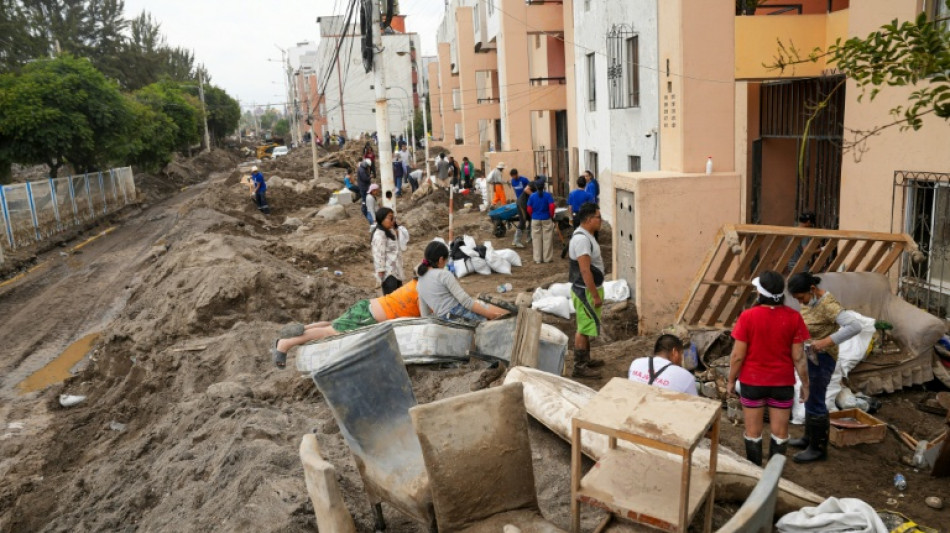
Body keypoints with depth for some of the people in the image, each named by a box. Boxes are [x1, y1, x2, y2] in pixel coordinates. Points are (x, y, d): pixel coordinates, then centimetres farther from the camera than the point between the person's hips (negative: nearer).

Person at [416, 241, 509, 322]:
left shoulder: (420, 282, 13)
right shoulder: (444, 275, -11)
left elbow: (425, 314, 17)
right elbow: (466, 301, -16)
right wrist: (488, 313, -11)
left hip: (447, 320, 8)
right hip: (461, 312, -8)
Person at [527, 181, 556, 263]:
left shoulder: (532, 196, -3)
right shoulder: (548, 195, -8)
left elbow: (529, 209, -2)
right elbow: (552, 207, -14)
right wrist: (551, 215, 2)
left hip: (535, 220, 2)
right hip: (546, 219, -2)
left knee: (536, 239, 8)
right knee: (547, 239, 6)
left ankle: (537, 258, 10)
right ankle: (547, 258, 9)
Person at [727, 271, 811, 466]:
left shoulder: (748, 316, -16)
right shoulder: (793, 317, -10)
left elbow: (738, 355, -12)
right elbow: (798, 357, -6)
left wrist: (731, 380, 3)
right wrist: (805, 383, 7)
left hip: (752, 382, -1)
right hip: (782, 383, 2)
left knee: (753, 431, 12)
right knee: (779, 432, 14)